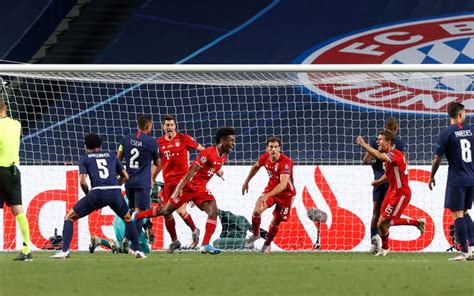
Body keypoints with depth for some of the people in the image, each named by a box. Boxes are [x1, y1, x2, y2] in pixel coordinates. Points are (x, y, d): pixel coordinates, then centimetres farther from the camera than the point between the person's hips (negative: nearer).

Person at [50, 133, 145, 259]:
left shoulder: (85, 159, 16)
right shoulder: (111, 156, 25)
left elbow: (83, 182, 2)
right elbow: (125, 176, 23)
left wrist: (88, 194, 17)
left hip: (97, 193, -3)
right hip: (115, 192, 3)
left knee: (69, 217, 11)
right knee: (128, 218, 31)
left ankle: (64, 251, -3)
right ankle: (136, 250, 23)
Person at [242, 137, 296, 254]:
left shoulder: (286, 162, -32)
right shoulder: (265, 157, -13)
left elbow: (283, 184, -42)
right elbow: (256, 166, 13)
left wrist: (267, 195, -52)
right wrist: (246, 182, 19)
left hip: (286, 194, -4)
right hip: (270, 189, 4)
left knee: (276, 221, 3)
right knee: (257, 210, -18)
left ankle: (267, 243, 30)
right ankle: (255, 234, 8)